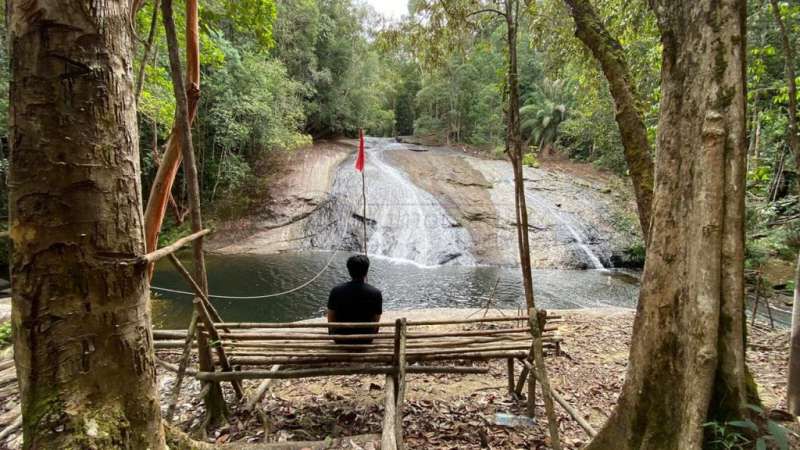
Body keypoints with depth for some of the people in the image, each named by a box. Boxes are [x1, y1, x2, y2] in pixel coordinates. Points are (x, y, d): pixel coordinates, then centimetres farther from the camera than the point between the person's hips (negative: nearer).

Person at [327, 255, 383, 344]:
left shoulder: (336, 291, -16)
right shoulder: (376, 293, -18)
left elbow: (331, 321, -8)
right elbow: (376, 320, -8)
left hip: (340, 339, 1)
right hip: (365, 340, -1)